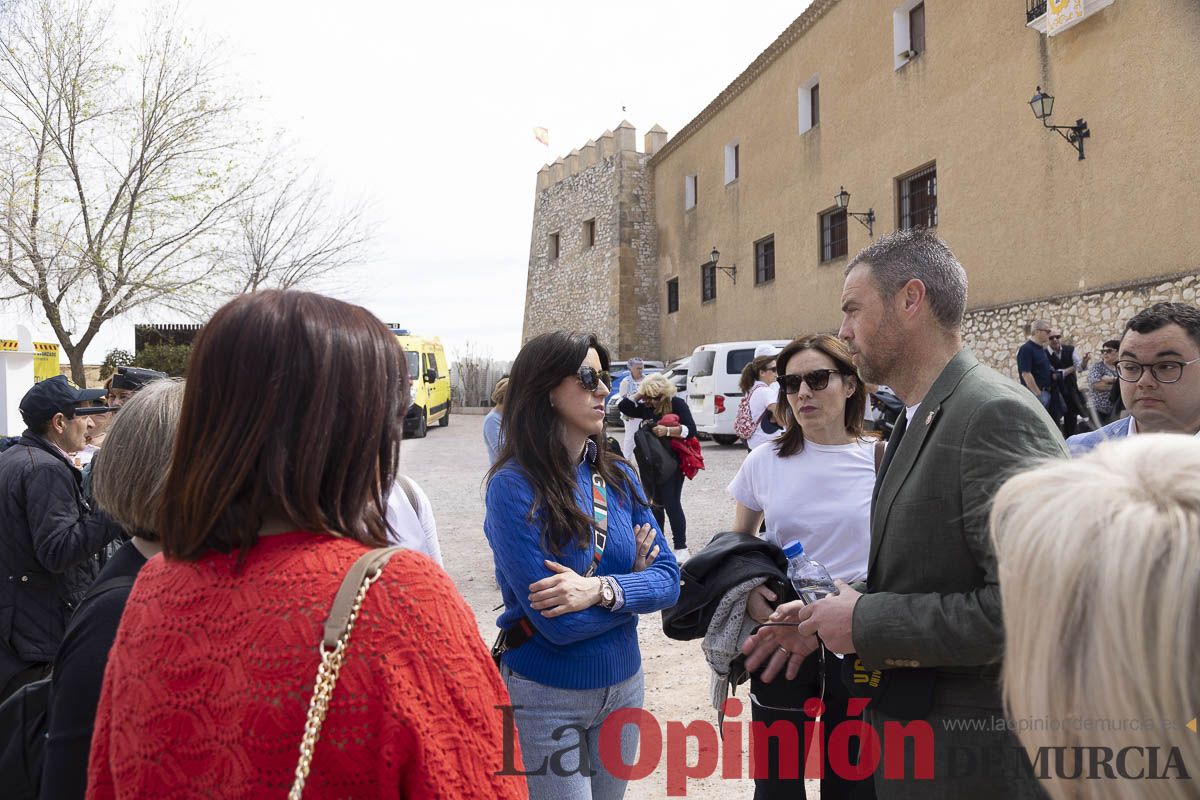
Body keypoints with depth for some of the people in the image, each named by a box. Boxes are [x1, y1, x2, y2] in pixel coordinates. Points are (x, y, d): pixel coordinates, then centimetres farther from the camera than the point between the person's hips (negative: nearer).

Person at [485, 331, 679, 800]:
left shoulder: (618, 476, -2)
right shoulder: (514, 486, -19)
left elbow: (669, 580, -5)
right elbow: (557, 622, -23)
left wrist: (602, 589, -23)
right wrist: (632, 586, -10)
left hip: (623, 685, 6)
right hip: (545, 697, -5)